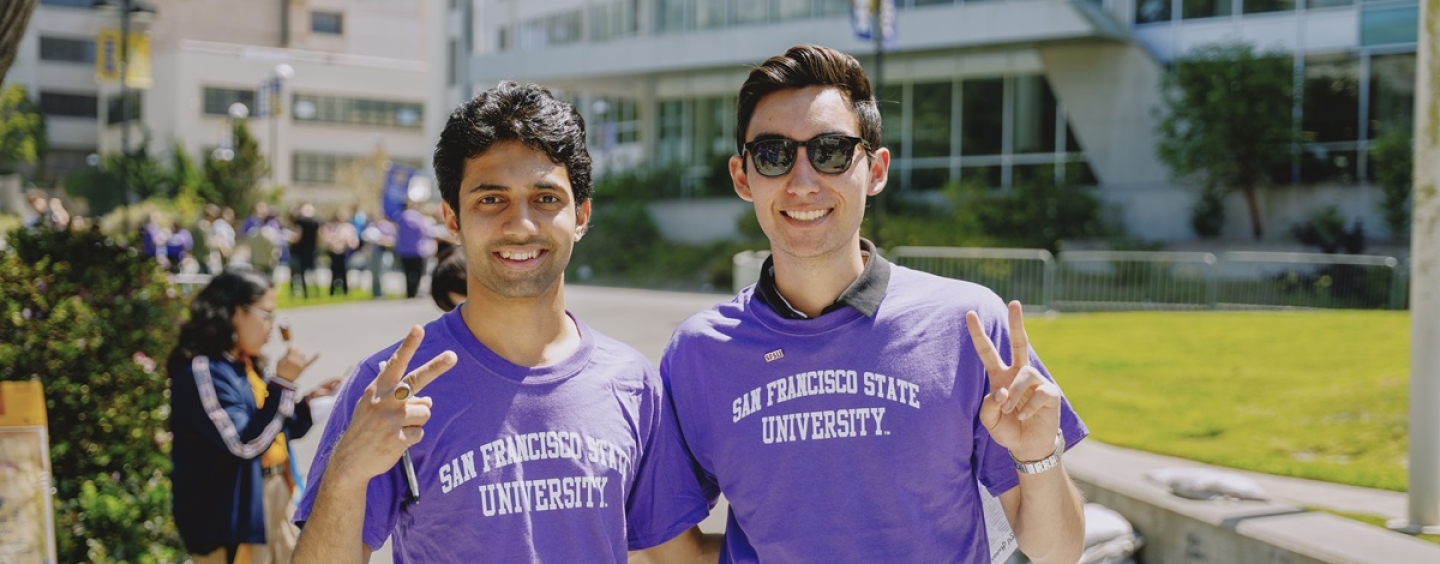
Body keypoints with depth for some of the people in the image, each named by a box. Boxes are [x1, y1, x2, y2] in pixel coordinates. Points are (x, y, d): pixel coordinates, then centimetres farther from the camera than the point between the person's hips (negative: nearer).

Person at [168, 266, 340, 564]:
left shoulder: (247, 366, 10)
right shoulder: (202, 370, -18)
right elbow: (244, 444, -25)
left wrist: (308, 399, 4)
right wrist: (282, 383, -24)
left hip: (275, 499, 9)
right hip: (231, 513, -9)